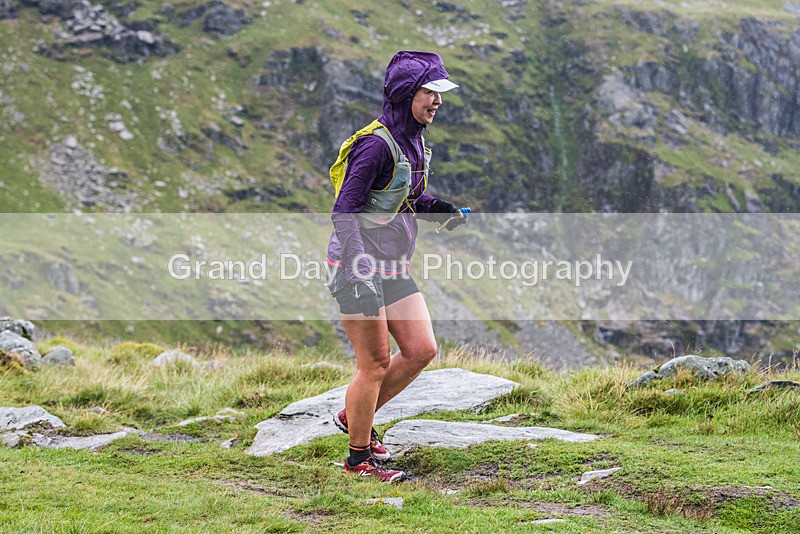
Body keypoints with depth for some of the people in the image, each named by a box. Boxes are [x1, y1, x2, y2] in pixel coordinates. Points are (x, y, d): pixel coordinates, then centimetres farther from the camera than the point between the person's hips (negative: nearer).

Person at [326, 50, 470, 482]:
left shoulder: (414, 141, 8)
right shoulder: (377, 144, -20)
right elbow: (345, 211, -22)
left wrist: (439, 210, 4)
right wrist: (359, 272, -29)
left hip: (393, 267, 9)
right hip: (358, 266, -9)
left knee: (421, 350, 7)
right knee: (375, 363, -2)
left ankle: (354, 416, 25)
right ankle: (358, 458, 13)